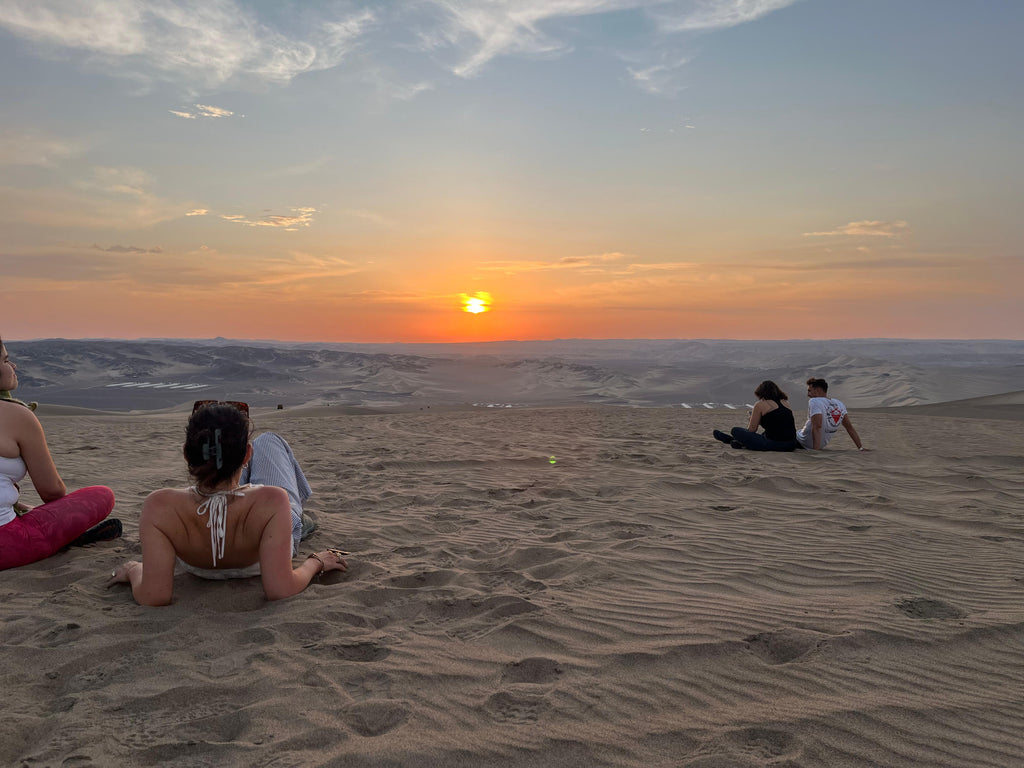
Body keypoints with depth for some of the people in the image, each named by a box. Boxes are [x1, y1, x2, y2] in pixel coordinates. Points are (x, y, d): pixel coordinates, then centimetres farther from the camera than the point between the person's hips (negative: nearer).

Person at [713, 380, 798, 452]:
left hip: (773, 445, -7)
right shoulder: (785, 402, 17)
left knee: (735, 431, 2)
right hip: (791, 446, 7)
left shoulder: (760, 404, 0)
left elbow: (751, 430, 3)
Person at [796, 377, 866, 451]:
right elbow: (850, 428, 5)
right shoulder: (839, 404, 4)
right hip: (823, 444, 8)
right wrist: (860, 448, 8)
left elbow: (817, 427, -29)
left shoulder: (814, 402, -19)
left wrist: (816, 450, -33)